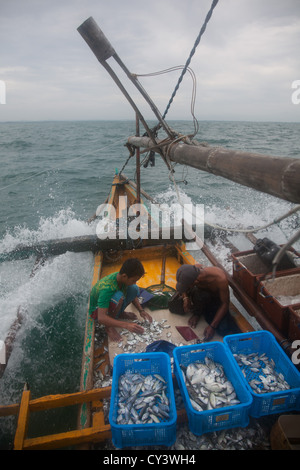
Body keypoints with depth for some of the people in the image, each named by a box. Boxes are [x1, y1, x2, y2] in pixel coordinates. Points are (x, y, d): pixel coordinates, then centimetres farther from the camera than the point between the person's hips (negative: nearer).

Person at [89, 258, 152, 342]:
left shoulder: (120, 276, -17)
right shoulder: (107, 288, -39)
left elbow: (133, 295, 2)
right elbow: (101, 318, -41)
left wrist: (141, 310, -12)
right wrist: (126, 325, -47)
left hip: (108, 301, 7)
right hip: (97, 310, -7)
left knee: (134, 289, -16)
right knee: (118, 296, -38)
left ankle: (119, 313, 6)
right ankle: (109, 326, -14)